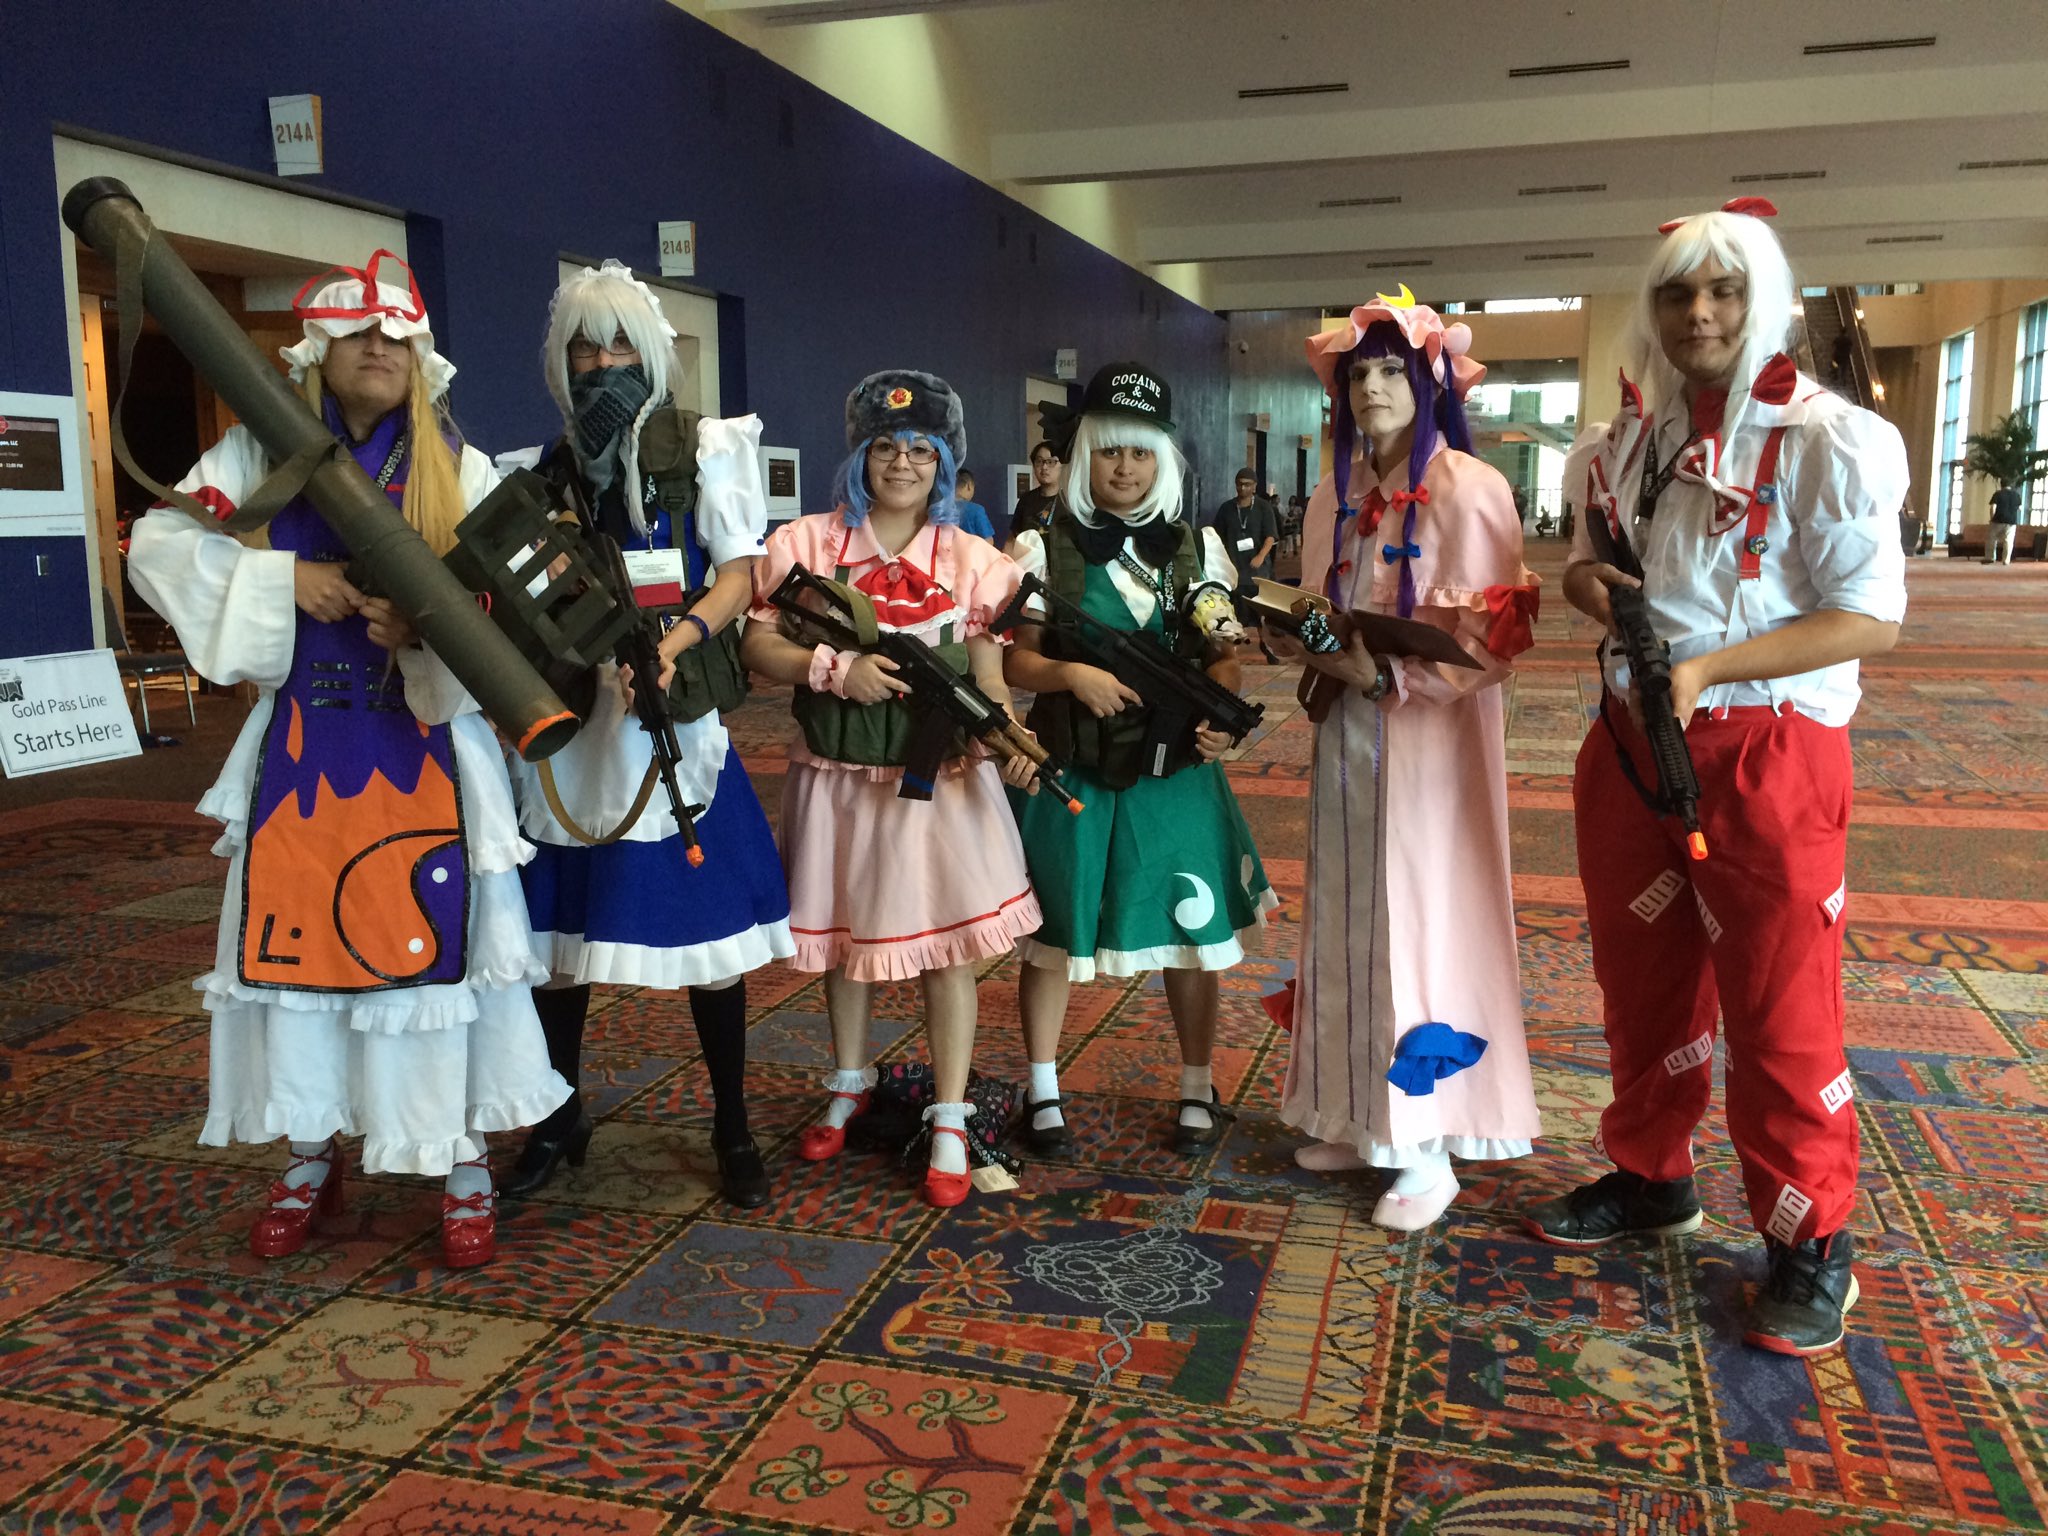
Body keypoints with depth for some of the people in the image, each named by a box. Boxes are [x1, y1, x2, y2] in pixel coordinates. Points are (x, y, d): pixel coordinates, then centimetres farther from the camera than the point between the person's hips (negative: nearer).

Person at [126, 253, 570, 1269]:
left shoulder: (460, 472, 2)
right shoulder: (260, 457, 5)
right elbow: (159, 548, -1)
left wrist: (427, 629, -24)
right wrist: (284, 576, -14)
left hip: (423, 748, -2)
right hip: (298, 747, 2)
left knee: (434, 945, -2)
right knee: (293, 941, 7)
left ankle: (465, 1169, 12)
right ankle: (309, 1160, 26)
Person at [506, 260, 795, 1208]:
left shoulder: (704, 446, 5)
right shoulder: (547, 468, 14)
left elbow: (739, 572, -3)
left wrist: (671, 642, -21)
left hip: (671, 712, -3)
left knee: (702, 921, -1)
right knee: (554, 921, 7)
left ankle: (732, 1129, 13)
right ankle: (559, 1120, 25)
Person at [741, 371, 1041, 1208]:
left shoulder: (970, 559, 1)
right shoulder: (808, 543, 0)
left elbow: (988, 670, -2)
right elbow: (758, 645, -4)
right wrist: (835, 669, -20)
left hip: (939, 778, -1)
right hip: (837, 778, 1)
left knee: (946, 945, 1)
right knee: (842, 935, 17)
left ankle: (949, 1125, 14)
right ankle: (849, 1085, 40)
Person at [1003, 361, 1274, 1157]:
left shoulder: (1198, 548, 4)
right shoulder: (1044, 548, -2)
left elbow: (1222, 654, 5)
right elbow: (1018, 660, -3)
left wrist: (1220, 717, -14)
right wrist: (1071, 675, -23)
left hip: (1174, 771, 2)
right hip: (1070, 770, -1)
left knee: (1191, 928, 8)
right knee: (1053, 933, 8)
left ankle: (1198, 1089, 27)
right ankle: (1042, 1090, 25)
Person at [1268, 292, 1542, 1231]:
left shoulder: (1469, 491, -10)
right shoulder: (1337, 495, 10)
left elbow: (1489, 638, -15)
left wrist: (1382, 668, -22)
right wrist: (1309, 645, -4)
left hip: (1430, 737, -6)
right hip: (1349, 736, 6)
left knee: (1421, 922, -3)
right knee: (1349, 920, 10)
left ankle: (1428, 1147, 7)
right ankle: (1362, 1117, 23)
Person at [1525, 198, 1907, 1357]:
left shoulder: (1827, 439, -11)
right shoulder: (1625, 444, 7)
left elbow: (1871, 617, -16)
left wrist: (1707, 669, -26)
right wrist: (1583, 580, -4)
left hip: (1765, 752, -6)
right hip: (1627, 741, 6)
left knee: (1780, 1008, 2)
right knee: (1644, 981, 17)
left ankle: (1813, 1242, 19)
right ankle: (1651, 1177, 35)